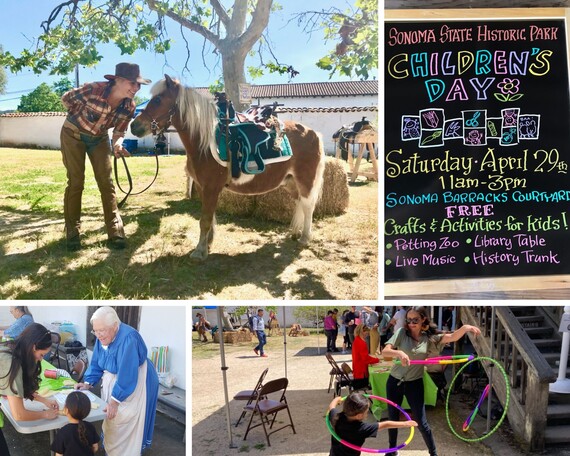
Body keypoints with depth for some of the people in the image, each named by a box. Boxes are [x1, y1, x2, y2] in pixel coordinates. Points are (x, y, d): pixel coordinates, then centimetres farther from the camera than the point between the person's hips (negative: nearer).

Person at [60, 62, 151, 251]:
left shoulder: (129, 107, -18)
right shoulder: (93, 89, -31)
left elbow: (119, 131, -7)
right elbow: (66, 98, -13)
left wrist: (117, 145, -28)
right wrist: (79, 116, -2)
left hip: (99, 139, 4)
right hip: (73, 135, -4)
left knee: (106, 182, -1)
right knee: (76, 182, -4)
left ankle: (115, 232, 3)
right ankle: (72, 232, 7)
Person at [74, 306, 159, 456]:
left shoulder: (127, 338, -32)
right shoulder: (102, 337, -7)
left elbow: (127, 375, -34)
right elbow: (96, 363, 5)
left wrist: (115, 400, -35)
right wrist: (87, 383, -7)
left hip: (134, 384, -8)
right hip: (112, 380, 8)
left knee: (125, 426, -5)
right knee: (110, 419, 17)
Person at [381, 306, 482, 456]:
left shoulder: (429, 338, -5)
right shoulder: (402, 333, -8)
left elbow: (452, 337, -20)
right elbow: (385, 351, -18)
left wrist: (465, 327, -41)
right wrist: (399, 353, -40)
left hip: (414, 383, -1)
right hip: (394, 381, 1)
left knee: (421, 422, 0)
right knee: (392, 418, 15)